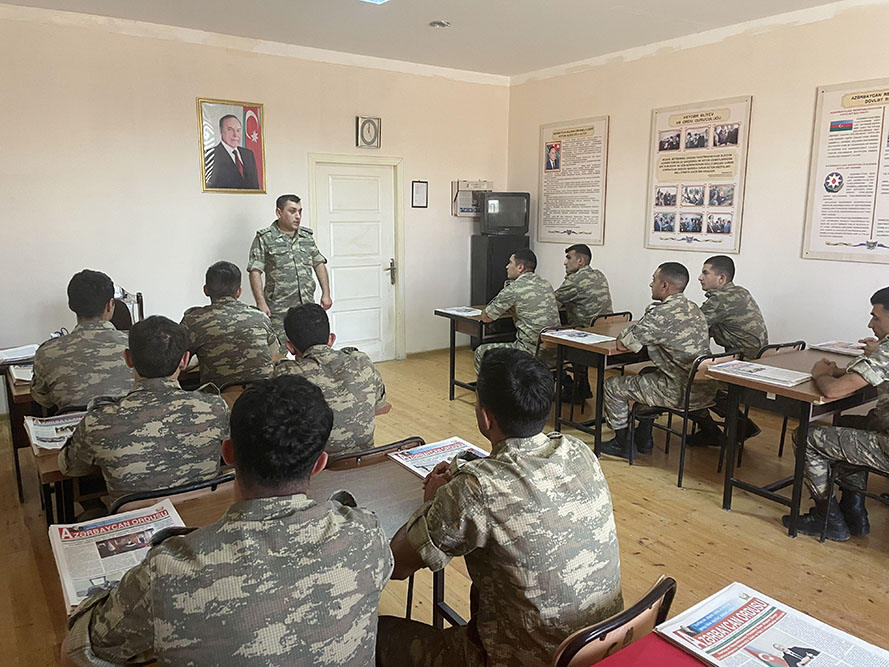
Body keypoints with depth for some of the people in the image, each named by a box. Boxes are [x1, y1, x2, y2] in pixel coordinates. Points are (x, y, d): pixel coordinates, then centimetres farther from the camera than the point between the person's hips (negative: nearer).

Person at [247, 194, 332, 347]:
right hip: (279, 310, -5)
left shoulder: (307, 236, 13)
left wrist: (326, 294, 11)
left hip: (308, 307, 5)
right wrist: (261, 303, -15)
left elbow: (319, 264, 19)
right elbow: (255, 272, -7)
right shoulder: (264, 239, -3)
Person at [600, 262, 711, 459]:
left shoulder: (662, 313, -20)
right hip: (705, 390, 9)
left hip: (680, 393, -9)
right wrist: (639, 328, 12)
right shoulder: (694, 309, 9)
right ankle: (643, 439, 38)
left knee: (612, 386, 6)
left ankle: (623, 444, 21)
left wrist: (629, 331, 5)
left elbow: (623, 344, -16)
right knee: (647, 375, 34)